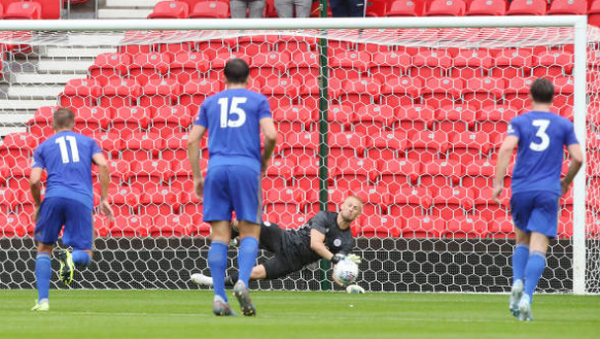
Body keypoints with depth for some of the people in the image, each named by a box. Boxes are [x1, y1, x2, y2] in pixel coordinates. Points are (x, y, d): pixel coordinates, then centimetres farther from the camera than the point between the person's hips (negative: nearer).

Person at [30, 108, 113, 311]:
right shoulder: (88, 142, 20)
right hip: (82, 200, 0)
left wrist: (38, 205, 21)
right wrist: (104, 199, 8)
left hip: (54, 197, 0)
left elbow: (34, 180, 5)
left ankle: (42, 300, 3)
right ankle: (71, 257, -29)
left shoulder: (43, 147, 17)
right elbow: (103, 165, 3)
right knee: (85, 256, 9)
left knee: (44, 248, 16)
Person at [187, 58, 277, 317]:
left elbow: (192, 140, 11)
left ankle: (219, 297, -8)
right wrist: (264, 160, 14)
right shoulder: (258, 100, 10)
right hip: (247, 168, -2)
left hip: (216, 169, 2)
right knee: (250, 232, 3)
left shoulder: (211, 102, 18)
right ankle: (242, 282, -21)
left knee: (220, 235, 1)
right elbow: (271, 135, -3)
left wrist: (196, 177, 16)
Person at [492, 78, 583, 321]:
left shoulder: (519, 122, 5)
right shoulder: (564, 125, 7)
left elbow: (506, 148, -11)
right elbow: (578, 158, 2)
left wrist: (498, 182, -9)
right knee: (538, 249, -5)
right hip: (548, 192, -1)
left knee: (522, 240, 21)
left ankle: (517, 283, -3)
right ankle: (526, 297, -22)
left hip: (521, 191, 1)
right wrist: (566, 182, 20)